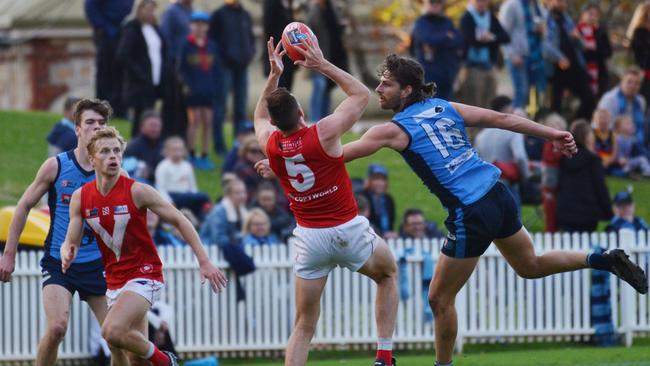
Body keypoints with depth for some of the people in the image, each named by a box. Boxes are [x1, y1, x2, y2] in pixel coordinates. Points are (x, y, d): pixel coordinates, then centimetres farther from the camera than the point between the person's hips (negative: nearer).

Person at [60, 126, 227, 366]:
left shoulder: (136, 191, -13)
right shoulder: (80, 197, -1)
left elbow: (179, 221, -7)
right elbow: (70, 242, 3)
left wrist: (204, 262, -11)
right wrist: (67, 255, -22)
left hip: (144, 275, -5)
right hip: (114, 281, 5)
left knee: (112, 331, -27)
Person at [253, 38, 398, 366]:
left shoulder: (269, 143, -5)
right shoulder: (324, 133, -16)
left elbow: (260, 117, 22)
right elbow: (361, 94, 0)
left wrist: (274, 75, 16)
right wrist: (322, 65, 1)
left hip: (309, 237, 2)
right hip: (349, 230, -2)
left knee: (303, 326, 8)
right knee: (388, 274, 27)